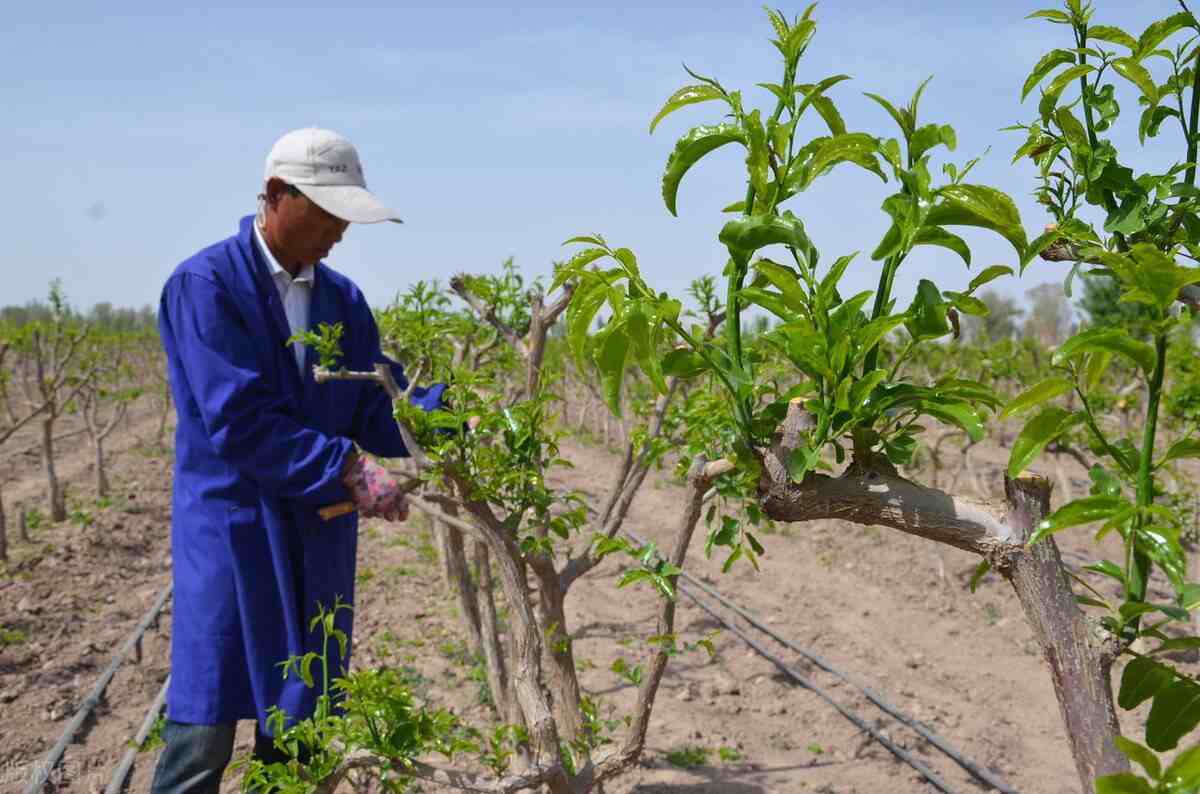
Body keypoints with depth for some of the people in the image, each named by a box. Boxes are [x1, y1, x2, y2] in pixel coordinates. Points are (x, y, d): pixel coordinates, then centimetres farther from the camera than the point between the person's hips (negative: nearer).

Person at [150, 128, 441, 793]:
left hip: (320, 534, 6)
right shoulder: (205, 285, -9)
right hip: (232, 531, -5)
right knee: (204, 733, -3)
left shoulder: (343, 300, 9)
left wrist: (447, 410, -14)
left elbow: (378, 414, 5)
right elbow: (236, 420, -18)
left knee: (299, 730, 12)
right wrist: (346, 470, -23)